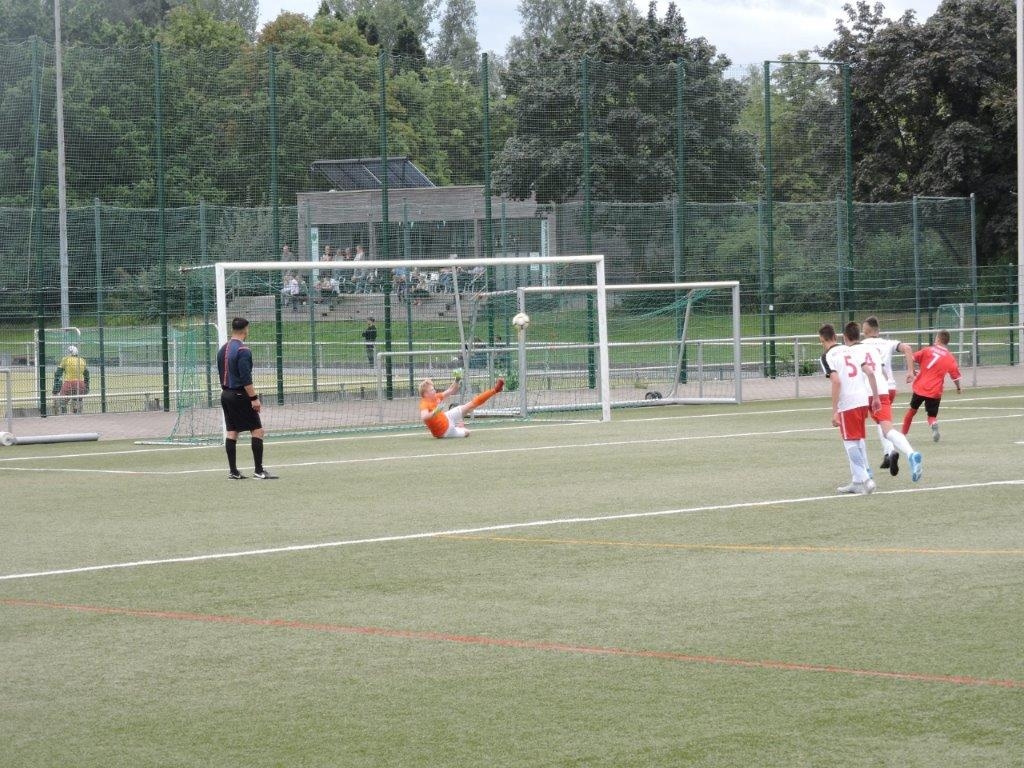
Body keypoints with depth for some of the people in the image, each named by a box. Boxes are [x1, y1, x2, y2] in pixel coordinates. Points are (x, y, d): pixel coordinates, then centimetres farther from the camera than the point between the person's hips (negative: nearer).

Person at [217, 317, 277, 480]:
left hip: (225, 394, 9)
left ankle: (233, 471, 8)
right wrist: (254, 398, -18)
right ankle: (258, 470, -7)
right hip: (240, 395, -9)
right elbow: (246, 378, -20)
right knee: (258, 430, -4)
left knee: (231, 432, 8)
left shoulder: (222, 350, 12)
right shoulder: (243, 350, -15)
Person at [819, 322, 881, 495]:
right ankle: (859, 480, 21)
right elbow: (870, 373, 9)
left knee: (851, 442, 2)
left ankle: (863, 480, -4)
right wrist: (875, 397, 16)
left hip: (847, 403, -7)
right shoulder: (852, 350, 15)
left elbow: (836, 382, -15)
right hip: (863, 399, 7)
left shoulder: (827, 356, -4)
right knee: (859, 440, 18)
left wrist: (834, 411, -14)